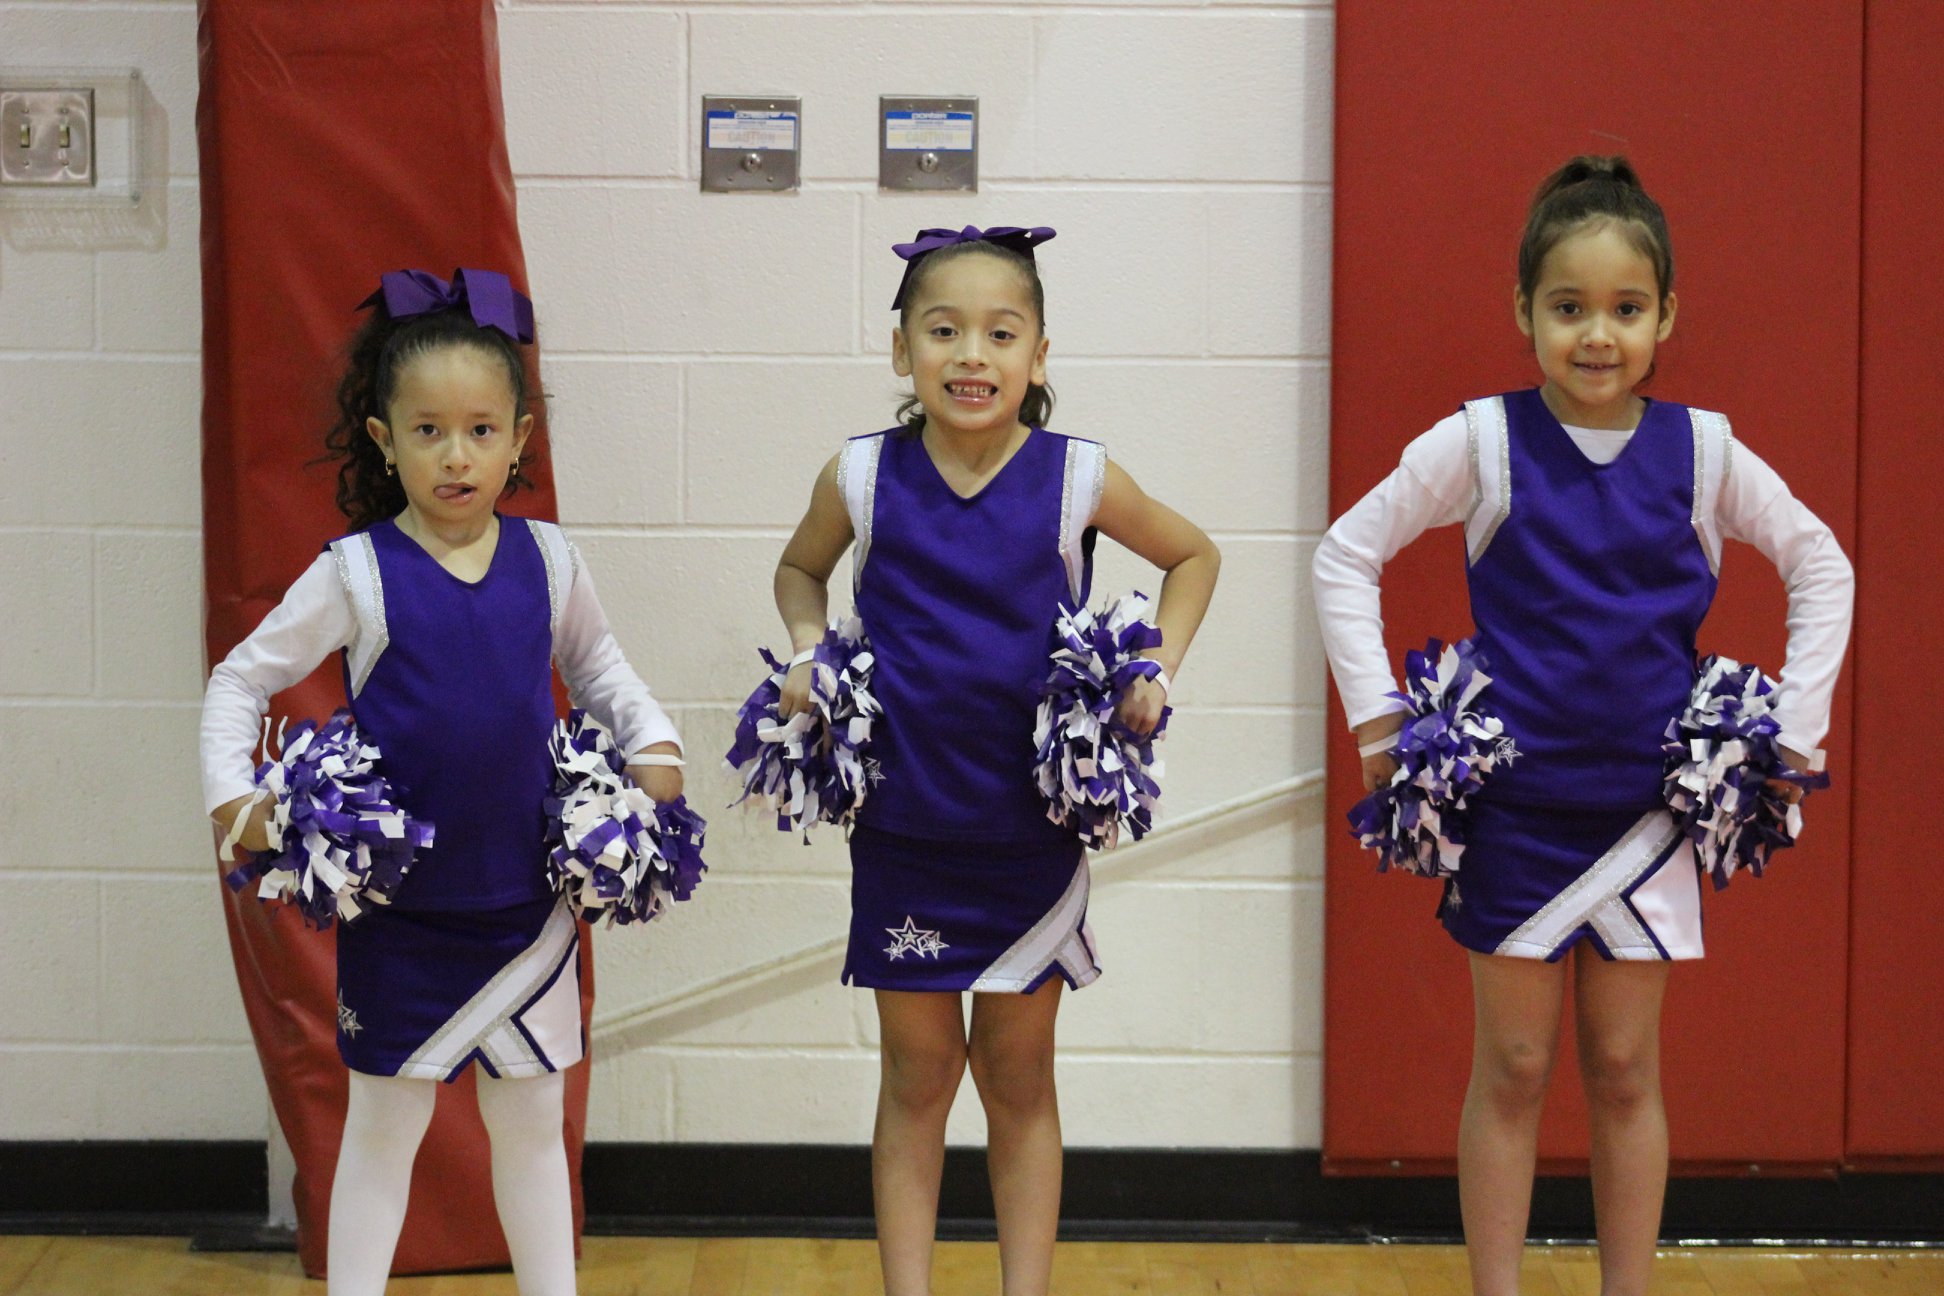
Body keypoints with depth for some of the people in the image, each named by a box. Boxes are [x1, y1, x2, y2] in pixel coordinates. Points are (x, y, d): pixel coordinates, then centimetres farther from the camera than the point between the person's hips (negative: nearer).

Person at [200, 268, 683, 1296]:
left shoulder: (546, 562, 0)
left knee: (531, 1116, 14)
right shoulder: (359, 573, -9)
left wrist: (653, 745, 2)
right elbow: (242, 679, -1)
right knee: (386, 1121, 7)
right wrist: (234, 800, -14)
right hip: (397, 904, -3)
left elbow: (594, 664, 18)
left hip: (527, 895, 3)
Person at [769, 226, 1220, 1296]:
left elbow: (1192, 555, 10)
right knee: (916, 1074, 8)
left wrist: (1156, 666, -3)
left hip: (1033, 829, 0)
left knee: (1018, 1077, 10)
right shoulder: (861, 477, -5)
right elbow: (799, 571, 16)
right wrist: (807, 657, -1)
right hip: (901, 828, 1)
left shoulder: (1077, 478, -8)